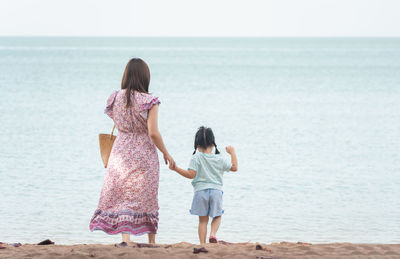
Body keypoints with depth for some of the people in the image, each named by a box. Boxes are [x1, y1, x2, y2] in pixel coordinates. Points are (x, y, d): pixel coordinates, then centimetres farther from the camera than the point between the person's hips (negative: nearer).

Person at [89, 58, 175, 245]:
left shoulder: (115, 98, 0)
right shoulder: (149, 101, -12)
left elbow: (116, 124, 11)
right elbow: (153, 133, -13)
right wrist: (166, 153, -2)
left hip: (120, 153, 2)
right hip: (144, 154, -2)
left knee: (122, 196, 5)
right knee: (147, 197, 9)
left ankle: (125, 239, -9)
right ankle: (151, 241, 18)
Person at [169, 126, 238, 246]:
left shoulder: (196, 158, -6)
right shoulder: (220, 159, 3)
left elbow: (191, 174, -13)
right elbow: (234, 167, 13)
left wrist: (176, 169, -9)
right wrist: (232, 152, 25)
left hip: (200, 191, -1)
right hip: (216, 191, 1)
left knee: (203, 219, 5)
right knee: (217, 216, 17)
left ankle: (202, 243, 1)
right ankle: (213, 233, -9)